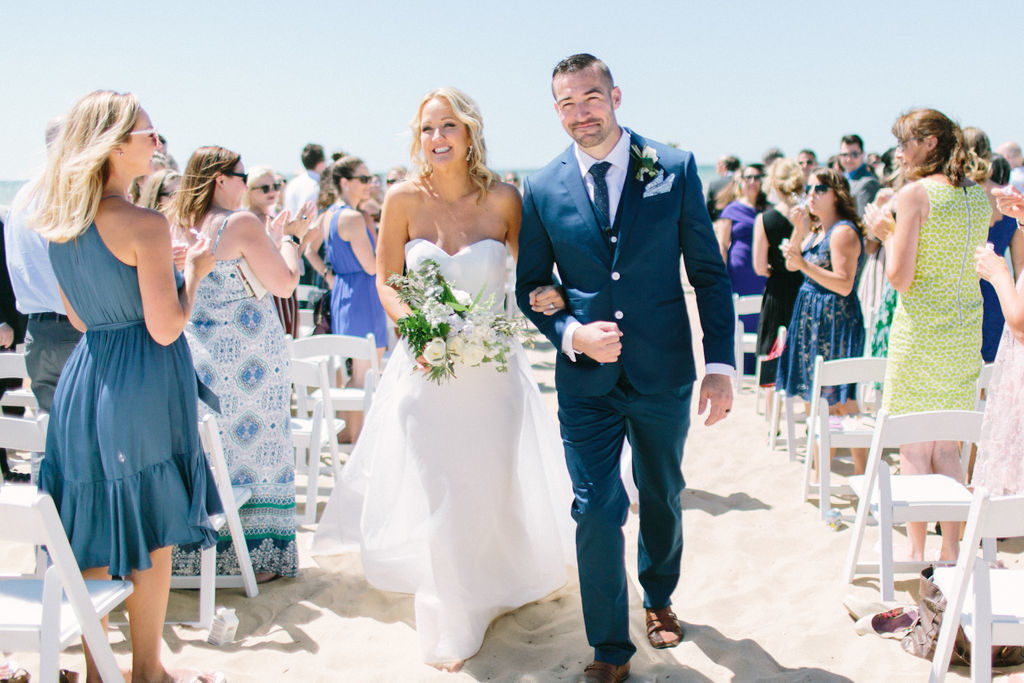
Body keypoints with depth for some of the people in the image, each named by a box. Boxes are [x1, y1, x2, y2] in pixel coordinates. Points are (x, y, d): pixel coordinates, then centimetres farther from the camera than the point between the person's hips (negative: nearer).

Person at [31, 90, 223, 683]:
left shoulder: (59, 223, 7)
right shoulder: (145, 226, -16)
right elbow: (165, 328, -17)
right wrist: (195, 270, -1)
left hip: (85, 378, 7)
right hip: (143, 386, -7)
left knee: (93, 532, 15)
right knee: (151, 534, 7)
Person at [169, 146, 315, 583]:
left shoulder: (176, 227, 6)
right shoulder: (242, 224, -14)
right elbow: (284, 285, -13)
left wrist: (270, 236, 21)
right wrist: (288, 237, 3)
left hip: (195, 353, 6)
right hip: (248, 357, -6)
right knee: (254, 450, 4)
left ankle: (196, 554, 21)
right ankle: (257, 555, 11)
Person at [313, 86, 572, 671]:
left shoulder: (503, 199, -8)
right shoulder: (405, 199, -7)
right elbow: (387, 281, 2)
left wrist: (551, 294, -18)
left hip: (491, 371, 0)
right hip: (426, 367, 0)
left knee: (495, 487, 15)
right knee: (434, 496, 7)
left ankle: (499, 587, 46)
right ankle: (452, 623, 29)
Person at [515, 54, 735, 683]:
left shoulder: (675, 170, -5)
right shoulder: (542, 189, -3)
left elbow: (710, 272, -3)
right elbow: (531, 286, 4)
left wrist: (721, 364, -9)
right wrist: (572, 333, -15)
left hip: (664, 372, 1)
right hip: (586, 377, 0)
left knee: (663, 497, 19)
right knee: (597, 510, -1)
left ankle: (659, 599, 45)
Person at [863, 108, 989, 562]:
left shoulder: (915, 193, -12)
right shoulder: (980, 195, 7)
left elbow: (900, 277, -16)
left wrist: (885, 232, 1)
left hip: (920, 328, -6)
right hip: (966, 327, 6)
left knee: (914, 449, 4)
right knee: (948, 448, 14)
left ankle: (917, 553, 10)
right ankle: (950, 552, 19)